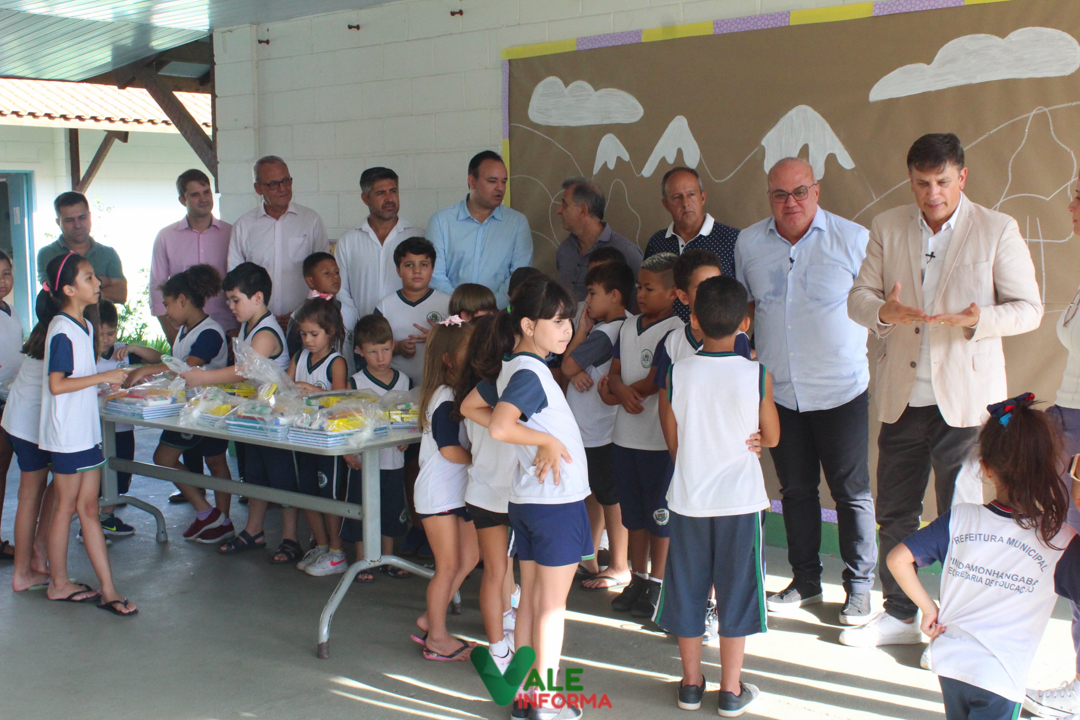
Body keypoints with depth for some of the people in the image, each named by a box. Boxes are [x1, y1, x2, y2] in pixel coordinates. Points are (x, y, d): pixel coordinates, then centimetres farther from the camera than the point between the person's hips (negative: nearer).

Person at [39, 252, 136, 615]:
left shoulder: (84, 325, 11)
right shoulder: (62, 330, -16)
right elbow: (57, 384, -23)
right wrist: (103, 377, -22)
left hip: (86, 429, 8)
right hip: (67, 432, -8)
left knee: (88, 508, 8)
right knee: (67, 506, 4)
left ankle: (107, 589, 11)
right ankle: (59, 583, 18)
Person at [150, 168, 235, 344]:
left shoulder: (230, 234, 8)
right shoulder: (166, 236, 9)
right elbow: (157, 287, 8)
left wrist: (238, 330, -1)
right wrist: (170, 333, -1)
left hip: (225, 329, 0)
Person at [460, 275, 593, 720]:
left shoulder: (512, 366, 6)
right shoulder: (529, 373, -21)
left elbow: (470, 407, 16)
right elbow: (500, 427, -35)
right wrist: (546, 440, -21)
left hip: (528, 498, 8)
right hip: (557, 500, -8)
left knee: (531, 599, 14)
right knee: (552, 604, 2)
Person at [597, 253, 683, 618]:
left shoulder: (675, 331, -13)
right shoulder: (628, 326, 10)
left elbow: (652, 384, -15)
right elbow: (614, 371, 9)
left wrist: (612, 392, -5)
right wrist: (620, 389, -13)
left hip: (659, 440, -7)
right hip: (625, 435, 7)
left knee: (659, 514, 5)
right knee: (634, 512, 16)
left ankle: (657, 584, 16)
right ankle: (638, 578, 28)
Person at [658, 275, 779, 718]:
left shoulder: (676, 374, -8)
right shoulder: (757, 374, -12)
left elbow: (672, 441, 1)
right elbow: (771, 437, 1)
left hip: (688, 499, 1)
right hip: (740, 499, -1)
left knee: (687, 590, 14)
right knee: (735, 593, 10)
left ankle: (691, 682, 25)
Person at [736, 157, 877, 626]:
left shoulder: (853, 240, -7)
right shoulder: (748, 243, 3)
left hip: (842, 391, -3)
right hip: (778, 391, 3)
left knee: (852, 491, 4)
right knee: (795, 489, 14)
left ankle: (859, 587, 19)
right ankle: (805, 581, 29)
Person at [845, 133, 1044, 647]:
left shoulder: (997, 231, -2)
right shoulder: (887, 228, 7)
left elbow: (1028, 309, -2)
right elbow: (858, 297, 6)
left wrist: (978, 320, -23)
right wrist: (884, 312, -18)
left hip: (964, 398, -3)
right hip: (901, 397, 4)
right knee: (894, 512, 12)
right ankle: (899, 614, 29)